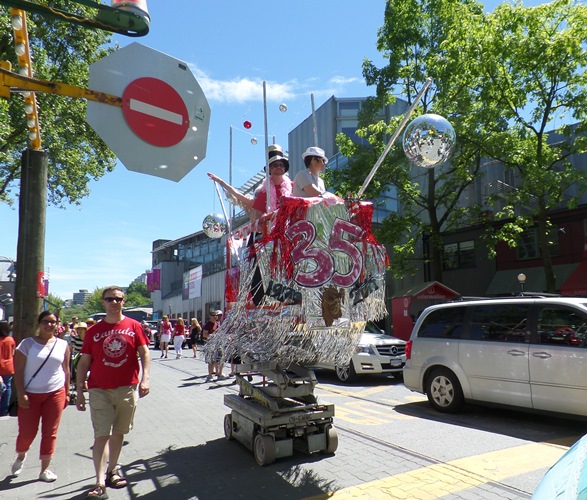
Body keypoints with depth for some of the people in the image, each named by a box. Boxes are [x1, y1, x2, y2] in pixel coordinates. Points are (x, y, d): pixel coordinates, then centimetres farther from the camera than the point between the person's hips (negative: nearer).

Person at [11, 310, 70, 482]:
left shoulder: (63, 345, 4)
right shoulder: (27, 343, -3)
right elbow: (18, 370, -5)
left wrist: (67, 393, 7)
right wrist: (21, 394, -12)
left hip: (55, 393, 2)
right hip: (31, 394, -1)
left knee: (50, 432, 4)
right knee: (27, 431, 4)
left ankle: (45, 469, 17)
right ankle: (20, 457, 37)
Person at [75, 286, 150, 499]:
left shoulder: (134, 326, 1)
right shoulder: (93, 331, 3)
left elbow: (144, 353, 0)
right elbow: (84, 363, 6)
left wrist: (145, 378, -12)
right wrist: (79, 391, 2)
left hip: (127, 389, 1)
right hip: (99, 390, 0)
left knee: (118, 433, 14)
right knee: (101, 435, -4)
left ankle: (112, 470, 33)